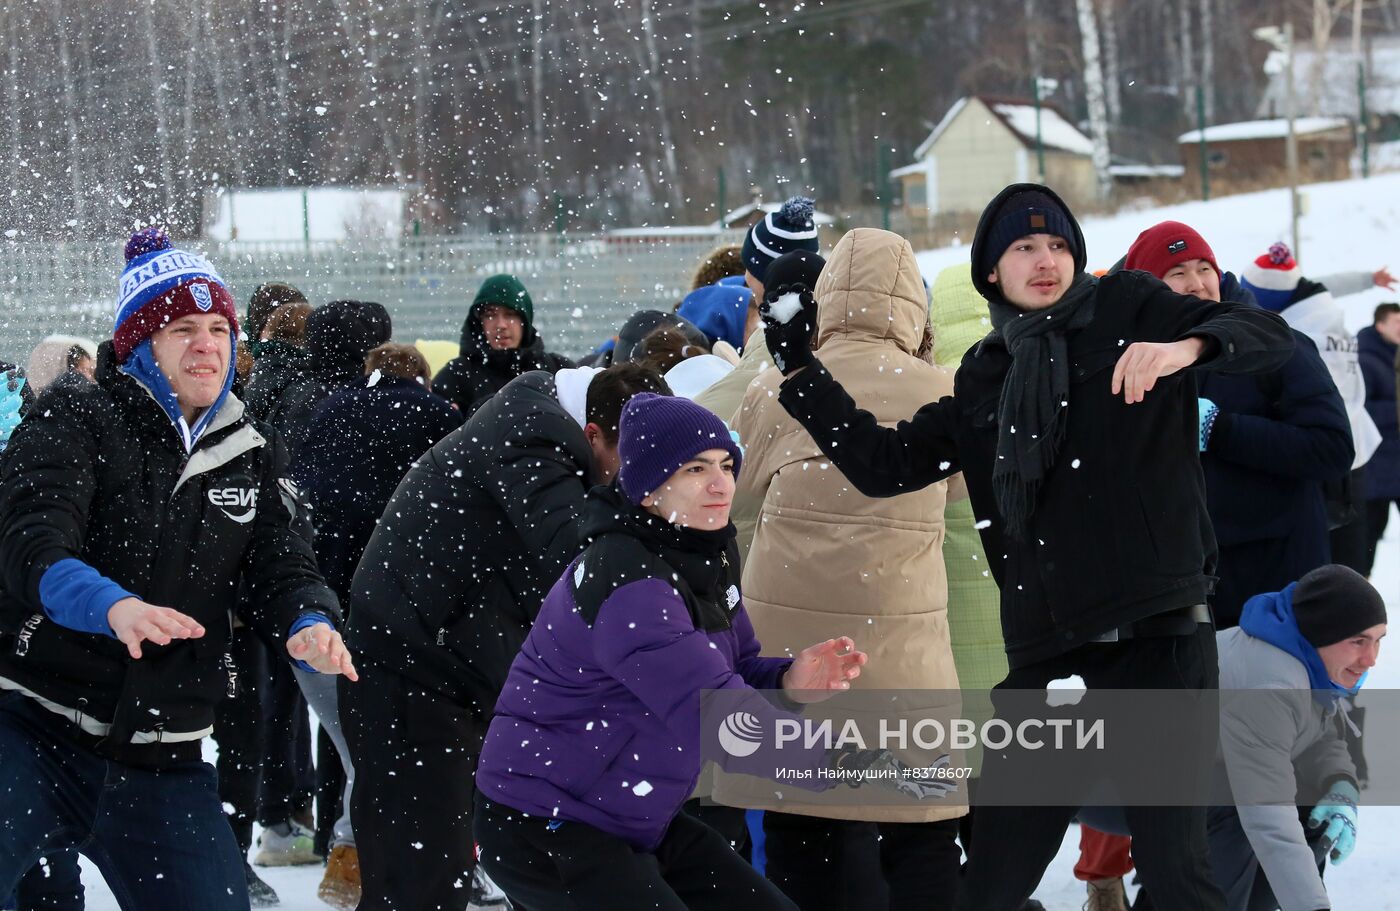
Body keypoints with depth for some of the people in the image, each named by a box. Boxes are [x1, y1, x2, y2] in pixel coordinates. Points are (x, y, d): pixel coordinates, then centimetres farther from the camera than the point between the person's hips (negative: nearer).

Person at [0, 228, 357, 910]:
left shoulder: (254, 455, 12)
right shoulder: (75, 420, -4)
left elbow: (282, 566, 7)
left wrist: (308, 624, -19)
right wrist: (111, 605, -41)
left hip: (161, 763, 5)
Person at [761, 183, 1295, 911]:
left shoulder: (1129, 309, 4)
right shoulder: (983, 378, 17)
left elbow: (1270, 336, -6)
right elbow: (883, 464, 17)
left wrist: (1187, 346, -26)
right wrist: (799, 371, 12)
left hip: (1156, 632, -5)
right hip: (1046, 652, 5)